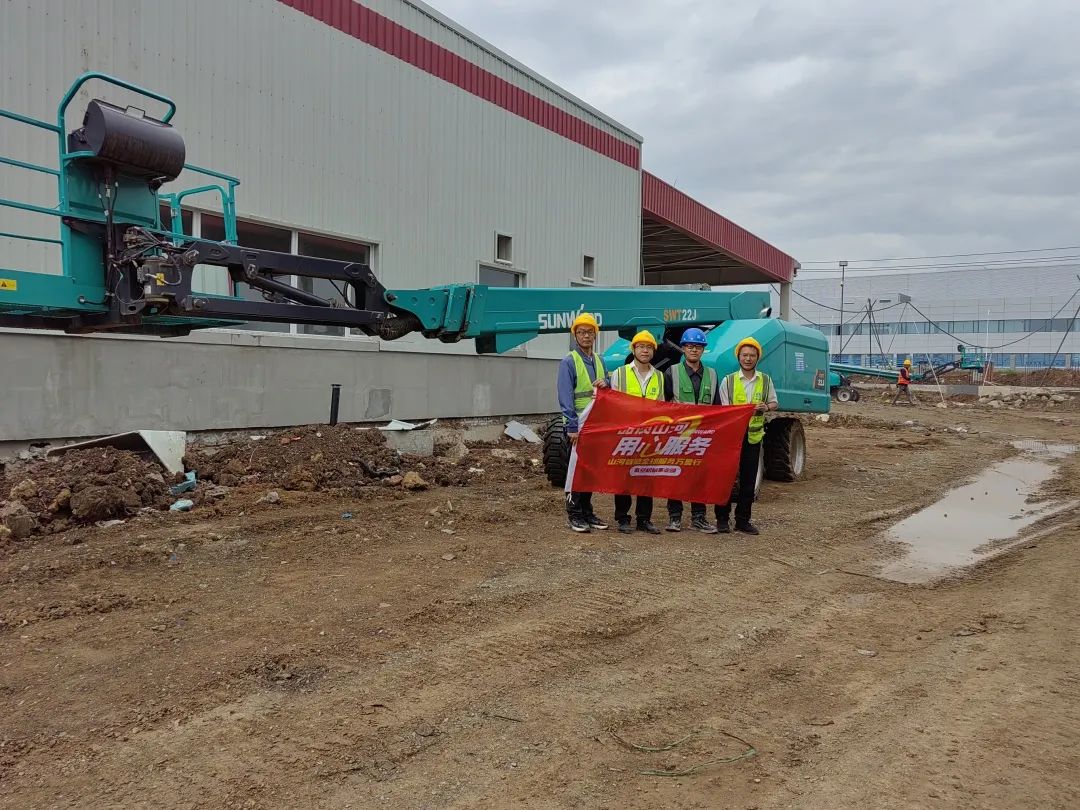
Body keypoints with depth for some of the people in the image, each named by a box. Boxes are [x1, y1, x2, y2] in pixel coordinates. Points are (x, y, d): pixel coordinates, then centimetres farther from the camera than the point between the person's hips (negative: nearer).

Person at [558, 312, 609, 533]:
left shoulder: (599, 361, 14)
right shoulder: (569, 362, -6)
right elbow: (565, 397, -13)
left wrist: (605, 384, -3)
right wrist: (573, 427, -19)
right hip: (578, 425, -6)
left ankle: (587, 512, 20)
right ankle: (574, 514, 5)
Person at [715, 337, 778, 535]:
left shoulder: (765, 380, 8)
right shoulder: (728, 380, 2)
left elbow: (774, 403, 13)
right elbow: (723, 408, 0)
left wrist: (766, 407, -9)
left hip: (753, 436, 2)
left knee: (748, 480, 6)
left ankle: (743, 520, 15)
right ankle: (722, 519, 8)